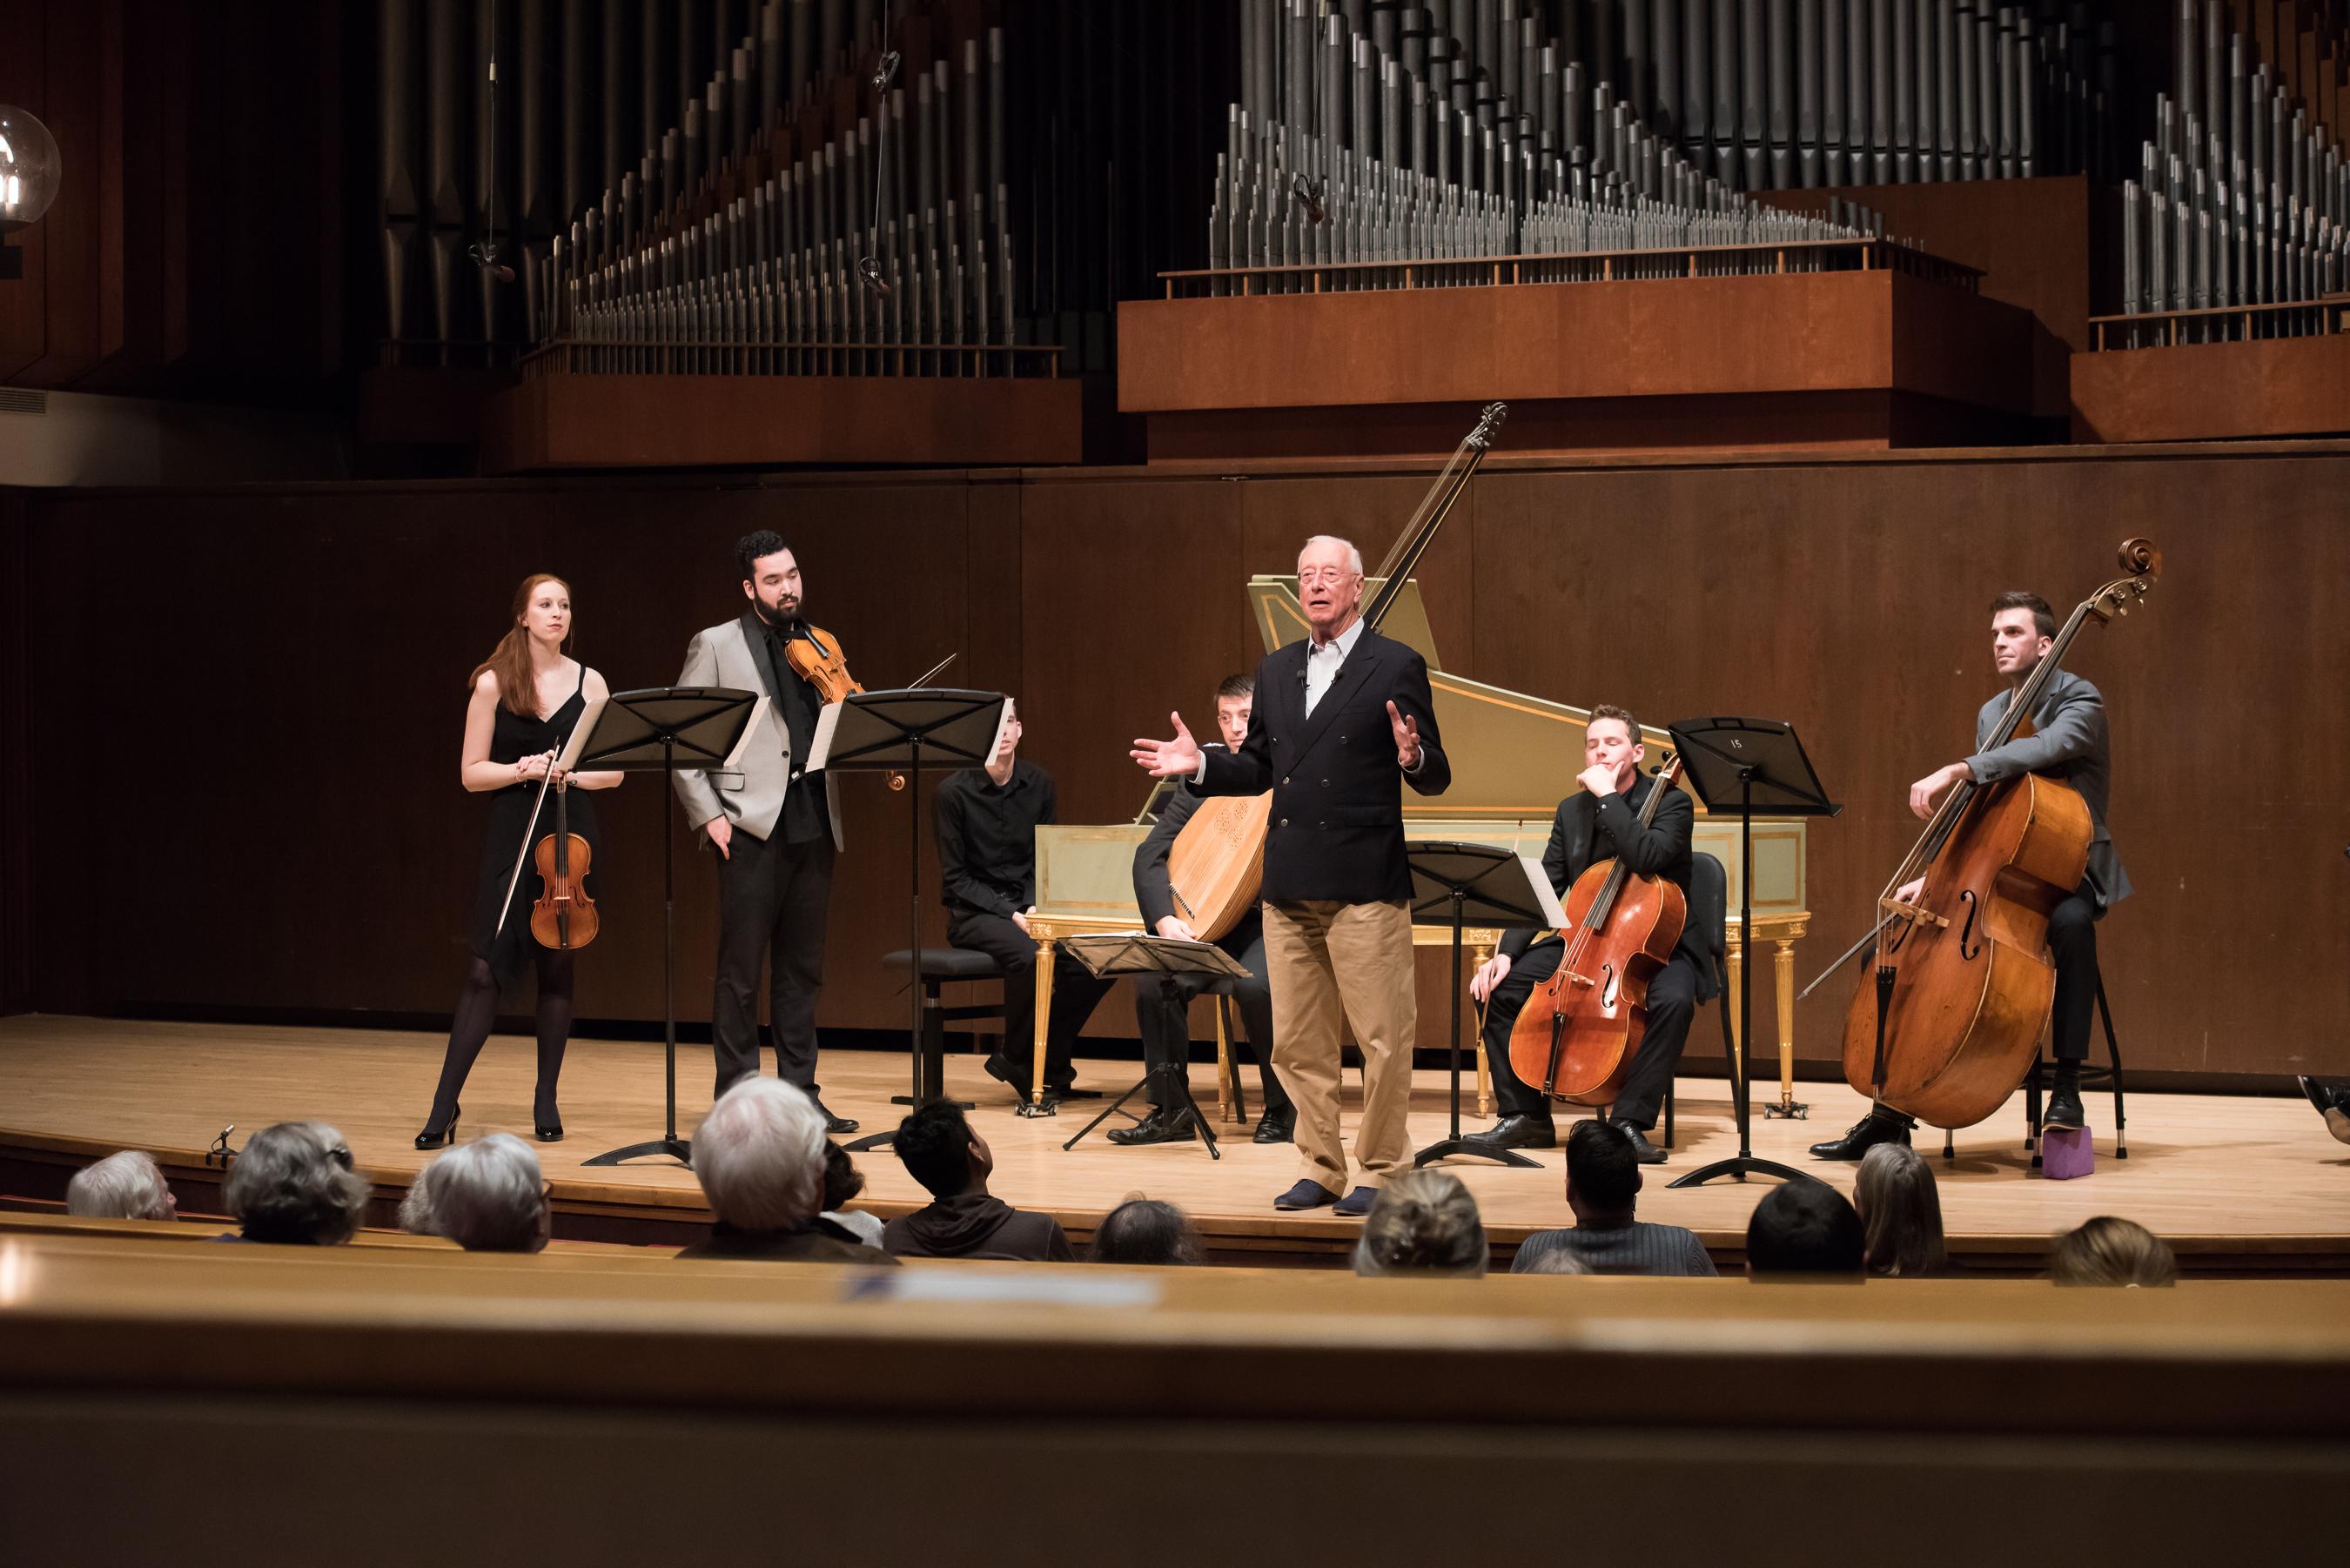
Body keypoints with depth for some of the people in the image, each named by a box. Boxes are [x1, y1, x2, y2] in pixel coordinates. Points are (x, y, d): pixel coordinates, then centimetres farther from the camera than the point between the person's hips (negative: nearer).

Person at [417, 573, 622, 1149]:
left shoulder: (589, 683, 6)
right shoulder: (493, 684, 1)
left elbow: (614, 771, 9)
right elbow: (471, 772, 2)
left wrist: (573, 773, -10)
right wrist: (520, 770, -16)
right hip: (511, 836, -2)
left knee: (557, 967, 5)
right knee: (488, 967, -8)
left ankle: (546, 1101, 15)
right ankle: (443, 1108, -6)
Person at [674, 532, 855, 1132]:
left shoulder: (820, 648, 16)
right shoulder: (716, 645, 2)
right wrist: (706, 813, -10)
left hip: (813, 827, 5)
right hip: (752, 825, -5)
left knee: (802, 968, 9)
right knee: (740, 968, -2)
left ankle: (799, 1092, 15)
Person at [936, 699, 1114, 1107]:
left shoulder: (1038, 784, 6)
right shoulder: (954, 792, -8)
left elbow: (1043, 861, 11)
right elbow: (955, 877, -8)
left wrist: (1033, 907, -9)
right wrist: (1011, 915, -18)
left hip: (1026, 906, 5)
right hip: (973, 913, -5)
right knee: (1030, 955, -35)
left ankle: (1047, 1065, -4)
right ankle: (1017, 1061, -12)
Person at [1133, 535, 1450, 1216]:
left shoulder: (1396, 667, -2)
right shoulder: (1276, 670, 15)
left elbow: (1436, 778, -4)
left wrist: (1412, 757, -25)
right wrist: (1200, 764, 4)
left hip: (1364, 882, -6)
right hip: (1289, 884, 6)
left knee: (1382, 1038, -2)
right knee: (1297, 1042, 9)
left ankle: (1380, 1171, 8)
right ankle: (1319, 1167, 19)